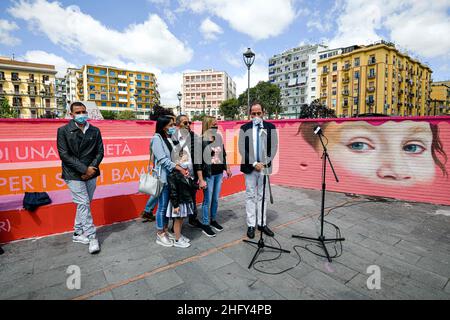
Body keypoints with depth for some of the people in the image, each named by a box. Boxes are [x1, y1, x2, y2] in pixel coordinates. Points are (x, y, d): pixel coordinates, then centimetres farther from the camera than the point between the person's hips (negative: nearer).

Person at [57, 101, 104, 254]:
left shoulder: (95, 131, 6)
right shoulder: (63, 131, -2)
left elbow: (100, 152, 4)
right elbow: (64, 154, -9)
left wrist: (92, 168, -10)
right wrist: (84, 169, -16)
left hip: (91, 174, 4)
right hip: (74, 175, -4)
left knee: (84, 204, 13)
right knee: (84, 204, -5)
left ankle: (78, 233, 29)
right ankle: (92, 237, 5)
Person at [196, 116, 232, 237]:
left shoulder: (219, 138, 5)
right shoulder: (201, 141, -12)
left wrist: (227, 168, 17)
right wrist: (201, 180, -17)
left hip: (219, 173, 6)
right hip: (208, 175, -5)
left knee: (215, 199, 16)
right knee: (207, 200, 5)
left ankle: (213, 220, 34)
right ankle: (205, 225, 21)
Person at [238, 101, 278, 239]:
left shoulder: (270, 127, 3)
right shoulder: (244, 128, 0)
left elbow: (274, 147, 1)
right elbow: (242, 149, -4)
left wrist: (264, 163, -10)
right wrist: (254, 164, -12)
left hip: (265, 166, 1)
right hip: (250, 167, -1)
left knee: (262, 196, 9)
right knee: (250, 196, 6)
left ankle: (262, 223, 21)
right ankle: (251, 225, 16)